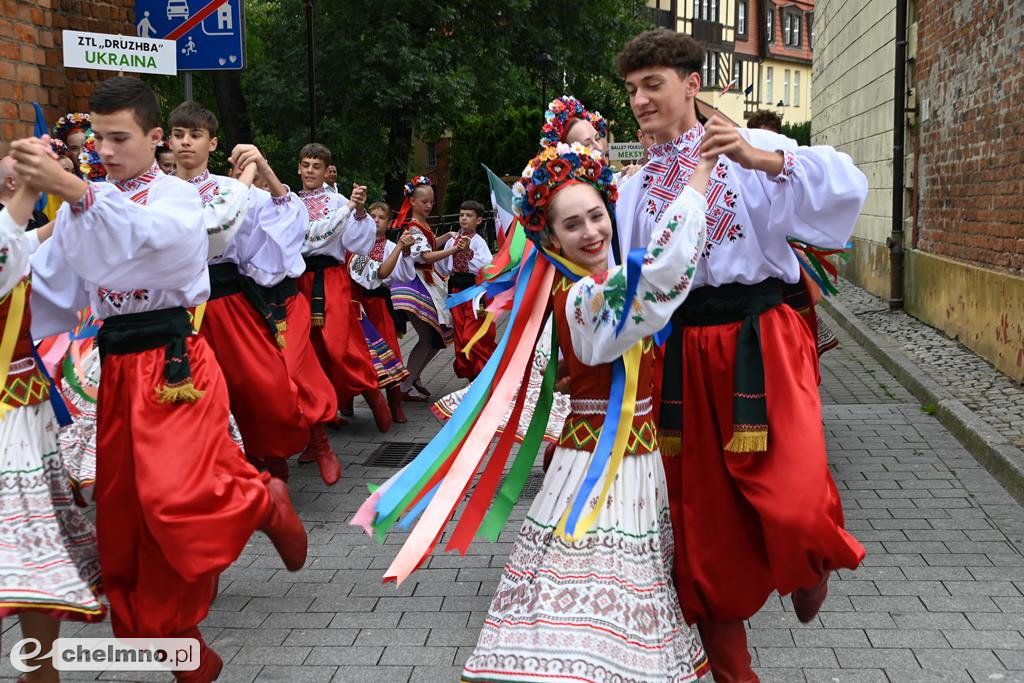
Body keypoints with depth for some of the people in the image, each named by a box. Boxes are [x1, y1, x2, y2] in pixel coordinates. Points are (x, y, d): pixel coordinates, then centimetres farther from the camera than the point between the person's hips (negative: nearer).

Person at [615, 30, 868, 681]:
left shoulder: (752, 148, 3)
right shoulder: (637, 188, 16)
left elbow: (849, 186, -12)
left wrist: (766, 159, -23)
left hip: (759, 341, -4)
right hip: (683, 354, 4)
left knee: (794, 513, -19)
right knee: (703, 525, 7)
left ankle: (809, 562, 20)